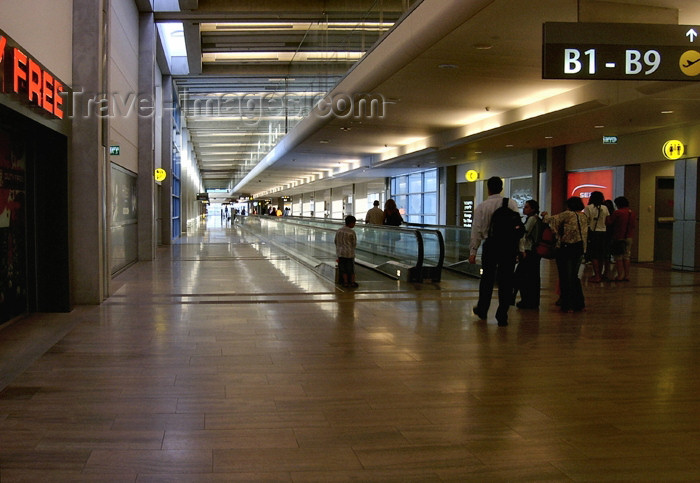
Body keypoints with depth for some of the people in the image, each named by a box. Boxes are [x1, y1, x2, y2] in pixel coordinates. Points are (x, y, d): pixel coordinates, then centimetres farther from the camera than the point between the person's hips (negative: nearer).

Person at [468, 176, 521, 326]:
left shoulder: (482, 207, 1)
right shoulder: (512, 204, 1)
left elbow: (477, 231, -1)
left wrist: (473, 252, 2)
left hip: (491, 245, 0)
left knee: (487, 278, 15)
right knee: (506, 281, 5)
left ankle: (482, 310, 31)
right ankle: (502, 317, 8)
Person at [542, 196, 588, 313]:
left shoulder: (568, 215, -12)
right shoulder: (584, 217, 7)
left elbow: (552, 219, -10)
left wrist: (545, 215, 12)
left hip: (566, 248, -7)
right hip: (580, 249, 7)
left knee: (566, 277, 2)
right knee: (574, 276, 18)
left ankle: (568, 305, 5)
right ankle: (579, 304, 21)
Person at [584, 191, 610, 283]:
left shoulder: (588, 208, -7)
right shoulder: (605, 208, 5)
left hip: (593, 233, -4)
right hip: (603, 232, 4)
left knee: (594, 256, -2)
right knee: (601, 255, 12)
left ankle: (597, 276, -4)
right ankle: (600, 274, 19)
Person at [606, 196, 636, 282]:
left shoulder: (617, 212, -14)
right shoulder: (631, 213, 6)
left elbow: (608, 222, -12)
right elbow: (634, 225, 14)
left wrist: (608, 216, 6)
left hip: (619, 238, -6)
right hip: (629, 237, 6)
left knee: (618, 257, 1)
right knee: (626, 257, 11)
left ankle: (620, 275, 0)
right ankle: (627, 275, 12)